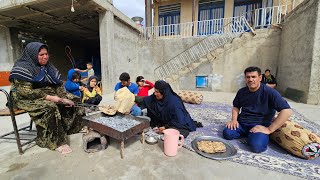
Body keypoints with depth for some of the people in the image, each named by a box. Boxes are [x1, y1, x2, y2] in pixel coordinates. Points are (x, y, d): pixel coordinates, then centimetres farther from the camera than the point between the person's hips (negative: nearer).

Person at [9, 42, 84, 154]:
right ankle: (57, 142, -27)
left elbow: (59, 85, 5)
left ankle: (78, 127, 5)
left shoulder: (48, 67, 9)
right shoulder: (23, 67, -11)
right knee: (50, 107, -36)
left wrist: (65, 98, -11)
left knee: (74, 100, -4)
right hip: (27, 98, -7)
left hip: (49, 95, 7)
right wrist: (48, 97, -28)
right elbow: (25, 91, -21)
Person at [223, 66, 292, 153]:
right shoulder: (241, 91, 6)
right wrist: (234, 120, -2)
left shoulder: (269, 92, -11)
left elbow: (287, 111, -17)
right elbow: (236, 106, 19)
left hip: (259, 125, -4)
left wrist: (269, 129, -20)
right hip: (242, 123, 5)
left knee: (256, 146, -32)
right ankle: (247, 134, 7)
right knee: (227, 133, -22)